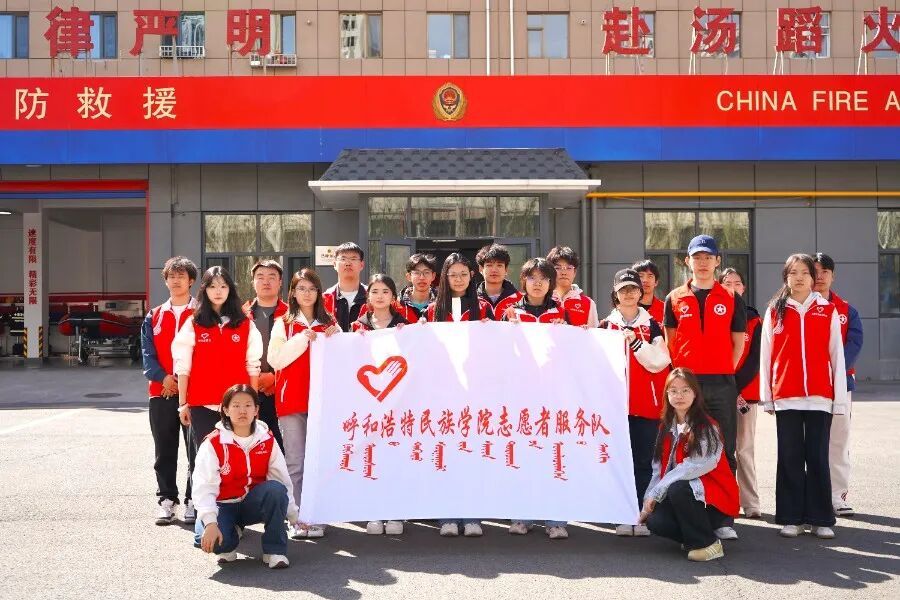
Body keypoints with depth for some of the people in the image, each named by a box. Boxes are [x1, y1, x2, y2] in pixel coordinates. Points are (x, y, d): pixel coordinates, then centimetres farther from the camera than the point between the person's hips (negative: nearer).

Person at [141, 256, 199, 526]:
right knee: (164, 451, 8)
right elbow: (148, 354, 7)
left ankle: (194, 502, 7)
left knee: (196, 450, -1)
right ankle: (166, 500, 18)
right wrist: (164, 378, -9)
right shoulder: (154, 317, 13)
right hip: (161, 392, 3)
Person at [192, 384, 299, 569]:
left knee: (276, 489, -31)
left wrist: (294, 516, -1)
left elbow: (282, 480, -1)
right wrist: (210, 523, -35)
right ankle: (230, 539, 6)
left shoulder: (267, 440, -4)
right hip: (224, 506, -2)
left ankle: (274, 550, -15)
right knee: (211, 540, -34)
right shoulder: (213, 443, -14)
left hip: (254, 504, 2)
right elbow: (204, 487, -23)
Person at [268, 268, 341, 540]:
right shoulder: (283, 324, 8)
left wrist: (333, 341, -6)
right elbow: (275, 360, -3)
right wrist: (302, 339, -10)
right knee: (295, 462, -1)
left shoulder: (330, 324, 12)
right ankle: (297, 520, 4)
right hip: (291, 399, -1)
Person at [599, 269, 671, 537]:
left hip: (646, 404, 0)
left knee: (644, 460, 0)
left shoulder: (651, 325, 7)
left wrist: (635, 342, -13)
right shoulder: (606, 326, 8)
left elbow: (659, 362, -4)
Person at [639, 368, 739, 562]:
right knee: (654, 521, -22)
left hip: (716, 497, -6)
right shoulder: (666, 428, 9)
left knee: (677, 489, -35)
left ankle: (708, 544, -14)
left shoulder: (707, 427, -13)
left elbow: (694, 468, -22)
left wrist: (655, 493, -20)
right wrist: (648, 501, -5)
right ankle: (693, 537, 7)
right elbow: (658, 469, 7)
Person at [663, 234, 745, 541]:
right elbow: (670, 341, 12)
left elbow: (738, 343, 9)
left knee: (723, 452, 0)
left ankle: (723, 518, 5)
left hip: (722, 385, 0)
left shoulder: (731, 300, 7)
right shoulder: (675, 299, 8)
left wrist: (723, 374, 4)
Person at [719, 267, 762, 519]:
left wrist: (736, 385, -10)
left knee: (745, 449, 0)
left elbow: (755, 359, 2)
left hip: (746, 391, 0)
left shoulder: (753, 320, 8)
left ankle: (750, 503, 5)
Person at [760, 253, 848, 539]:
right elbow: (766, 354, 7)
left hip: (820, 397, 0)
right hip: (786, 397, 0)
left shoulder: (828, 311, 6)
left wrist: (840, 398, 1)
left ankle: (821, 519, 11)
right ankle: (791, 518, 11)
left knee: (818, 458, 3)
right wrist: (766, 396, 4)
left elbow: (837, 355, 5)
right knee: (790, 458, 4)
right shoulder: (775, 311, 7)